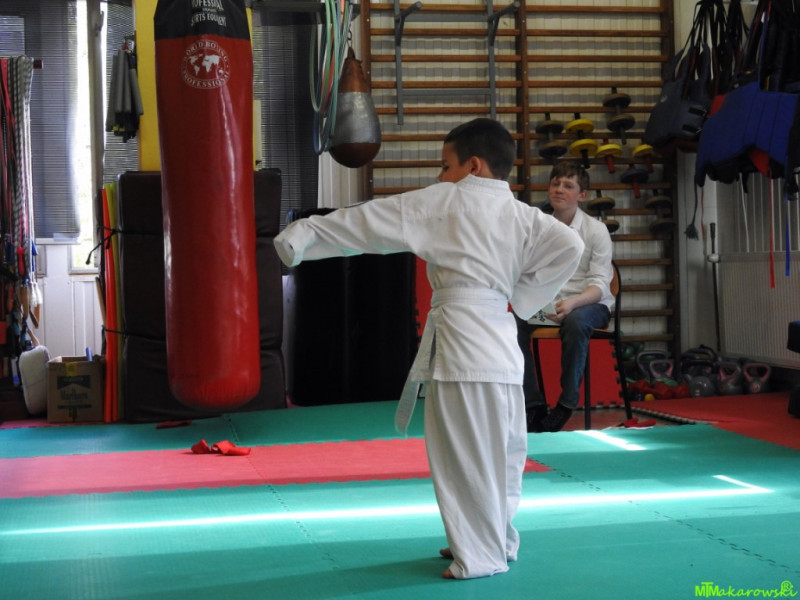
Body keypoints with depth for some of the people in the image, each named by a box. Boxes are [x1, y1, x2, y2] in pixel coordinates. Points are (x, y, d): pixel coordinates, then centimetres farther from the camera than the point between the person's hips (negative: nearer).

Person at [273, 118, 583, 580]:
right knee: (499, 451, 16)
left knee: (465, 453, 1)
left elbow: (367, 222, 1)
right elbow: (569, 245, -2)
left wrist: (302, 235, 7)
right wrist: (521, 296, 4)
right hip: (502, 345, 7)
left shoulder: (443, 201, -1)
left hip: (460, 341, -7)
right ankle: (496, 539, 30)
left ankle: (481, 555, 7)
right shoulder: (525, 217, 12)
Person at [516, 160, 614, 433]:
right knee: (514, 324, -24)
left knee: (575, 322, -37)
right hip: (549, 304, 4)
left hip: (590, 304, -3)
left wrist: (571, 303, -33)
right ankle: (533, 404, -15)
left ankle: (566, 404, -22)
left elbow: (599, 284, -13)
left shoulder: (596, 230, -7)